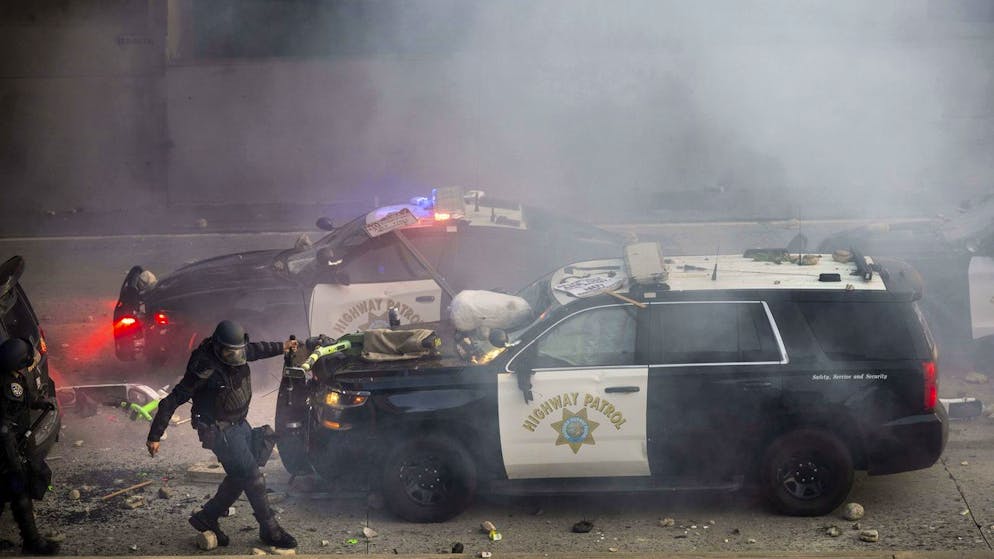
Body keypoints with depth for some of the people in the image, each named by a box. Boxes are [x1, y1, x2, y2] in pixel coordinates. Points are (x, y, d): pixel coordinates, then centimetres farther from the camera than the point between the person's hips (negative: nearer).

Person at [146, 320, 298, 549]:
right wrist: (154, 437, -20)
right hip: (220, 432, -9)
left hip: (240, 425, 9)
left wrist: (281, 347, 36)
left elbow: (256, 349, 21)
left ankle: (206, 518, 27)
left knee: (239, 477, 13)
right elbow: (171, 401, -22)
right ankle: (270, 530, 2)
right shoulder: (204, 371, -27)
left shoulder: (238, 353, -5)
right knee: (253, 478, -9)